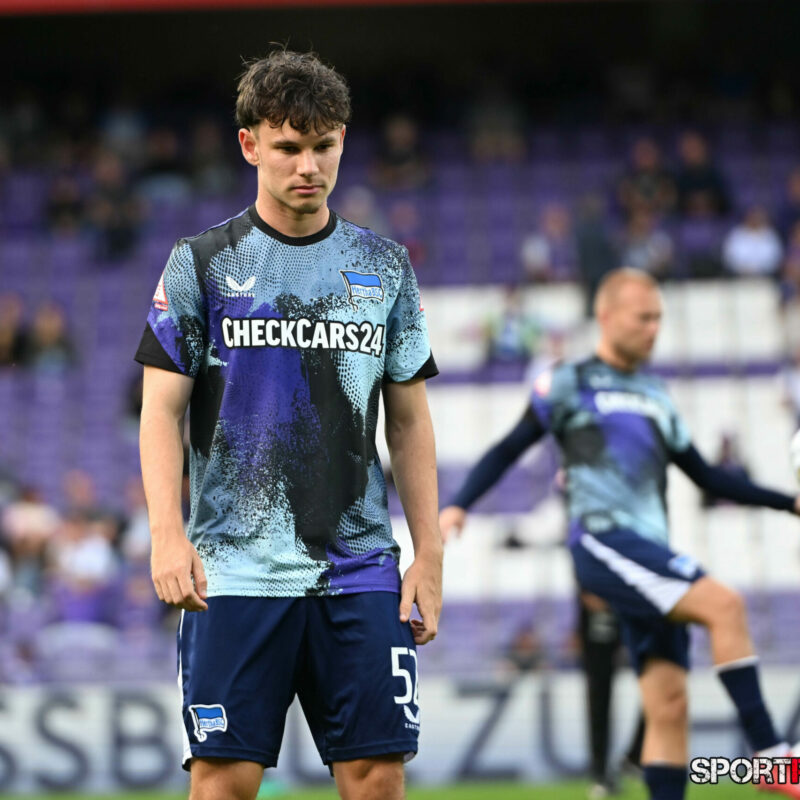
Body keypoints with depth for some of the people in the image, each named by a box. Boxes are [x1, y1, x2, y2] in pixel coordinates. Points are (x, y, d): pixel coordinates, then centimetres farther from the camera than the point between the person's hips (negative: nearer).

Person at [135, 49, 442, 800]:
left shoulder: (385, 267, 11)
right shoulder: (202, 262, 4)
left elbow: (410, 421, 14)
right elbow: (161, 408, 0)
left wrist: (429, 554, 7)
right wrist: (166, 532, -15)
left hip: (360, 570, 2)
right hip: (234, 571, -2)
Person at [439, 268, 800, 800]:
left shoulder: (656, 397, 22)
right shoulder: (570, 385, 5)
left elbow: (707, 477, 26)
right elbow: (509, 450, 4)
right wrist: (459, 505, -10)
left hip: (650, 556, 6)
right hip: (603, 541, -6)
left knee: (669, 705, -2)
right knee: (725, 606, -24)